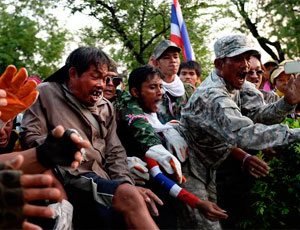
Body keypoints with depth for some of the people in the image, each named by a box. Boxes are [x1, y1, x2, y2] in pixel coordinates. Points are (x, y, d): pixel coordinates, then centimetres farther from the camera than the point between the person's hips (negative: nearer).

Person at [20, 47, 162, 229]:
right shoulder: (46, 93, 8)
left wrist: (126, 184, -3)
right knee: (130, 197, -29)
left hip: (100, 181, 6)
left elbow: (115, 152, 16)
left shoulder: (106, 107, 22)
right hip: (67, 178, -6)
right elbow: (30, 137, -1)